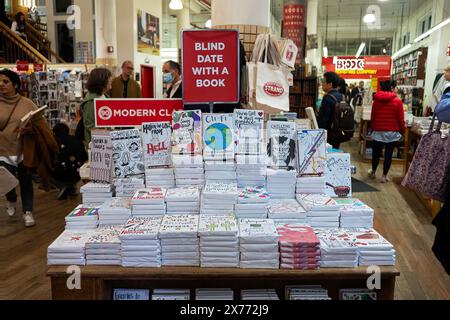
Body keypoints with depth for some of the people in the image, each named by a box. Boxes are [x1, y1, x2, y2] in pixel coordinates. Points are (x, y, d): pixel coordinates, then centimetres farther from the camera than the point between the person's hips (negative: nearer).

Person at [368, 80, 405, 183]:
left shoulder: (376, 100, 2)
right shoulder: (397, 101, -8)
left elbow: (373, 116, 7)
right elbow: (400, 118, -6)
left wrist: (373, 128, 19)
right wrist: (402, 131, 6)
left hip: (378, 131, 3)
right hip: (392, 132, -3)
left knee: (376, 152, 16)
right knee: (388, 153, 5)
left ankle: (373, 172, 31)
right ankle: (384, 176, 10)